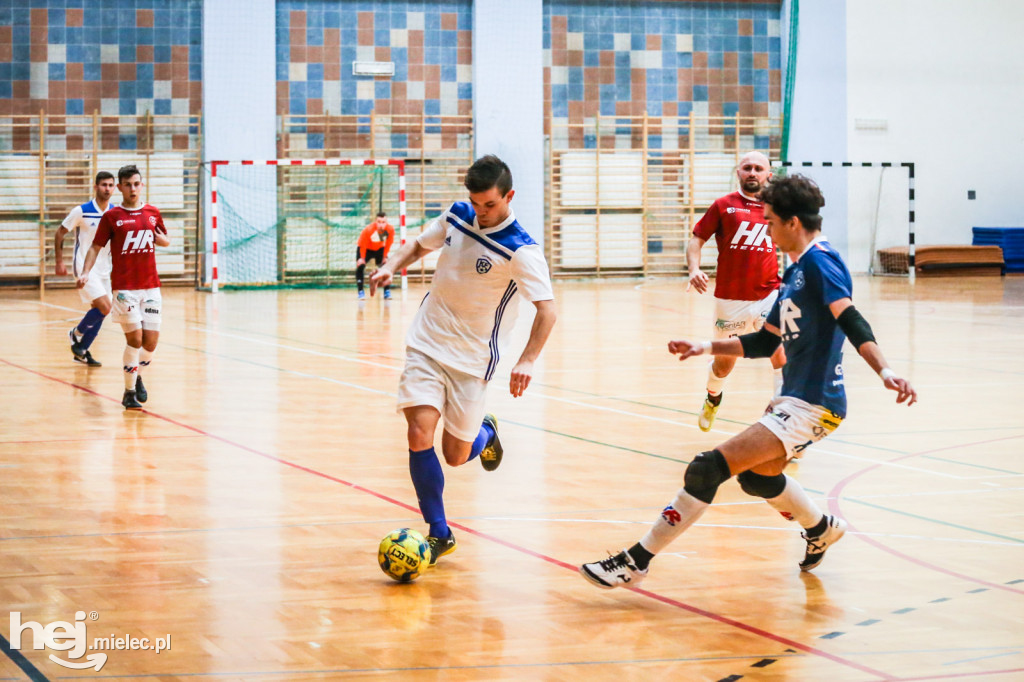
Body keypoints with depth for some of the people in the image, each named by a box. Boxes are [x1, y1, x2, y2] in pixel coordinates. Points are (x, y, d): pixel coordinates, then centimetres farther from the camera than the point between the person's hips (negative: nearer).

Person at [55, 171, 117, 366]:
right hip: (84, 267, -6)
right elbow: (60, 233, -3)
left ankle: (81, 350, 21)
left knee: (99, 312, 8)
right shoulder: (81, 211, -12)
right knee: (104, 307, -16)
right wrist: (59, 261, -6)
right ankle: (76, 333, 7)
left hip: (103, 269, 6)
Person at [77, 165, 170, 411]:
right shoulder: (111, 216, -1)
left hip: (151, 286, 4)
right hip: (124, 287, -4)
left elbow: (166, 241, 22)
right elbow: (96, 247, 0)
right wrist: (86, 272, -14)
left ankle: (137, 374, 30)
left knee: (151, 340, 0)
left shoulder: (153, 213, 9)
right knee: (135, 338, -10)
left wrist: (159, 237, -2)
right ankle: (129, 391, 4)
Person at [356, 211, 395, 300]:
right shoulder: (368, 230, -36)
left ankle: (387, 292, -2)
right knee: (360, 266, -19)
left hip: (380, 249, 3)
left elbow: (388, 244, -10)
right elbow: (363, 244, -23)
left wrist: (385, 256, -8)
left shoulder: (390, 230, -27)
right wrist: (362, 258, -20)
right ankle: (361, 292, -13)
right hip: (365, 249, -3)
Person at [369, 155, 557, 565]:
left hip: (471, 360, -3)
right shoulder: (456, 216, -1)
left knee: (456, 457, 4)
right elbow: (421, 244, 18)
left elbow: (547, 310, -24)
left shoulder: (521, 251, -18)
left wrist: (527, 360, -38)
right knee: (419, 436, -14)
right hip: (426, 344, 3)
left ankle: (485, 431, 41)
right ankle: (439, 534, -1)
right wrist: (392, 266, -2)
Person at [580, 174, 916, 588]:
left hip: (812, 406, -10)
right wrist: (707, 348, 20)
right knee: (756, 475, 31)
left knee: (709, 468, -18)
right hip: (792, 399, 10)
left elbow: (852, 322, -27)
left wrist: (885, 372, -40)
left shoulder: (820, 262, -13)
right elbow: (766, 342, 24)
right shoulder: (796, 271, 16)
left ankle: (636, 561, -14)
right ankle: (821, 530, 50)